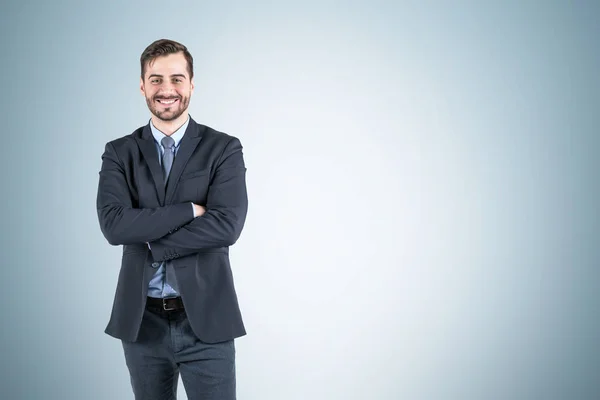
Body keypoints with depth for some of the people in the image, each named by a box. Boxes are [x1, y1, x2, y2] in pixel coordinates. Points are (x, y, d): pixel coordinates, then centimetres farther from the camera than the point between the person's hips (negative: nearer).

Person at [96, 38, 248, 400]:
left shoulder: (224, 149, -2)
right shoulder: (120, 153, 4)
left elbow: (227, 225, -16)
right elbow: (114, 224, -12)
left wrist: (150, 244, -13)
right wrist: (191, 210, -16)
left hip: (206, 319, -2)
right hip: (142, 322, 2)